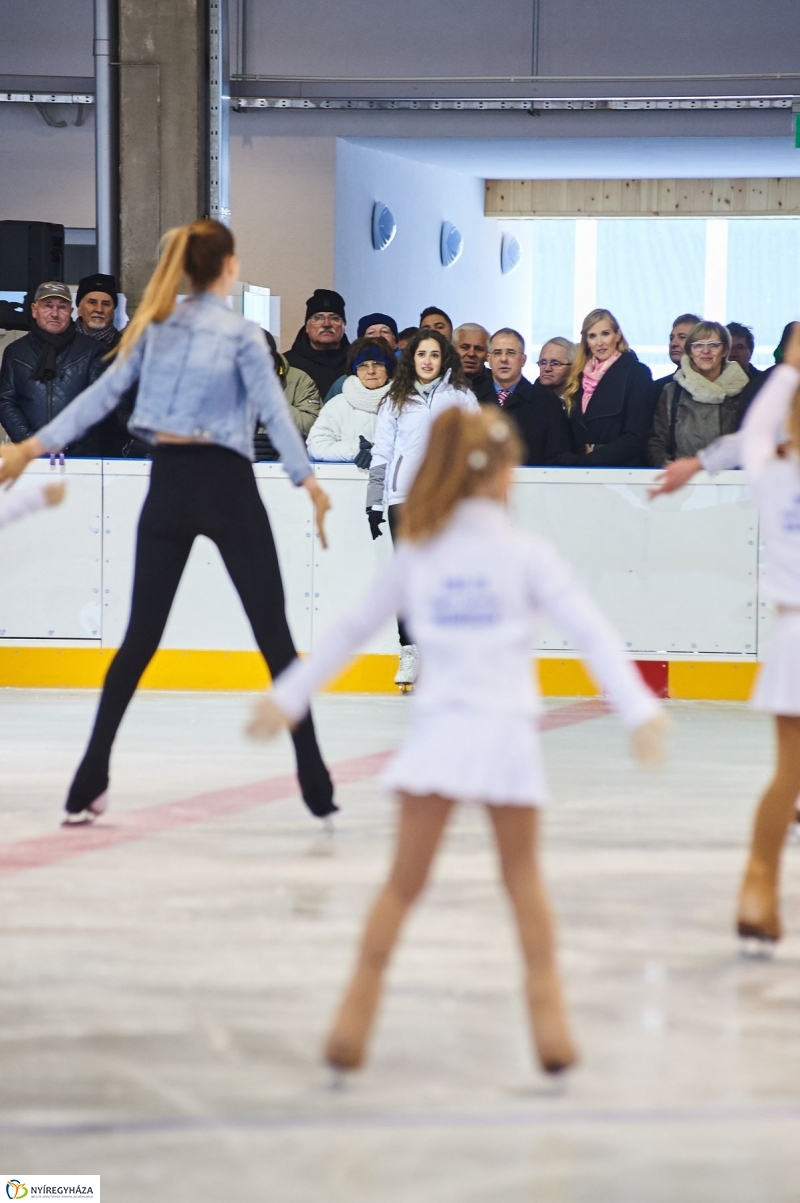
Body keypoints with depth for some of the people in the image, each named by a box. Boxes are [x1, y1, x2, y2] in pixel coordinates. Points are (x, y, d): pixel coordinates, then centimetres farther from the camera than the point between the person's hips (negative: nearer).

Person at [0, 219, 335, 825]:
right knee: (274, 634, 1)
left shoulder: (156, 326, 7)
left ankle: (91, 780, 2)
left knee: (141, 636, 8)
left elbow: (103, 394, 3)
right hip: (226, 486, -4)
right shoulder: (240, 333, -7)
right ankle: (315, 783, -1)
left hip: (169, 486, 4)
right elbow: (273, 410, -14)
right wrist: (307, 481, -16)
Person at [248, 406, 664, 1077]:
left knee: (404, 881, 6)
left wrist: (291, 696, 23)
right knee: (523, 875, 13)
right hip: (506, 733, -2)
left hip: (437, 733, 2)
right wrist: (638, 709, -10)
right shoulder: (527, 554, 0)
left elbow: (352, 630, 15)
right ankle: (547, 1014, 13)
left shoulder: (419, 554, 8)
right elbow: (592, 633, -7)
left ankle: (357, 1014, 1)